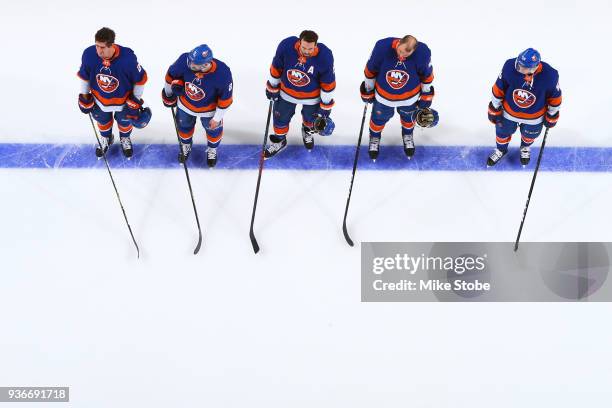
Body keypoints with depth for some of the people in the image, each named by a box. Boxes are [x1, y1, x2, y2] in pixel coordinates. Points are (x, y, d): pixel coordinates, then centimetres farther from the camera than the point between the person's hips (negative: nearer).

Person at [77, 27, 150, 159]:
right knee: (102, 120, 28)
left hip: (124, 99, -2)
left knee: (124, 120, 27)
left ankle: (125, 139, 60)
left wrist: (136, 101, -10)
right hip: (99, 99, 2)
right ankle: (105, 138, 61)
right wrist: (84, 96, 2)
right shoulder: (89, 54, -29)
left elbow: (140, 79, -19)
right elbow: (84, 76, -8)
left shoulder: (127, 57, -37)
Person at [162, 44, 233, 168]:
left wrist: (217, 118, -12)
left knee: (213, 129, 22)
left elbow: (226, 98, -22)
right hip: (185, 105, 2)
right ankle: (186, 146, 59)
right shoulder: (185, 60, -35)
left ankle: (212, 150, 56)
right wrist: (168, 91, 5)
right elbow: (171, 74, -11)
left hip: (209, 109, -2)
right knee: (184, 126, 26)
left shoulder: (222, 73, -39)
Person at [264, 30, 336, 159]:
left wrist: (325, 106, -9)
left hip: (312, 96, -1)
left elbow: (328, 83, -17)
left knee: (311, 117, 22)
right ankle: (279, 141, 44)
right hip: (287, 91, 1)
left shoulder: (324, 56, -31)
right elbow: (276, 67, -10)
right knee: (280, 118, 15)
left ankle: (308, 131, 58)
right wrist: (272, 87, 3)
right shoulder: (286, 46, -29)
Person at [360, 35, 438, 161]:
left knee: (408, 117, 28)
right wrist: (368, 90, 0)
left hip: (409, 96, 1)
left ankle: (407, 136, 60)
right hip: (384, 95, 0)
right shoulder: (382, 47, -33)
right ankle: (374, 138, 55)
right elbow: (370, 69, -14)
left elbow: (427, 74, -11)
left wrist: (426, 96, 1)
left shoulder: (422, 52, -32)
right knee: (379, 118, 23)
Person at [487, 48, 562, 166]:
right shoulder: (510, 66, -33)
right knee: (503, 132, 25)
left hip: (534, 116, 0)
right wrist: (494, 108, -5)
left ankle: (525, 148, 65)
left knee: (529, 135, 28)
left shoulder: (549, 75, -34)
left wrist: (552, 116, -1)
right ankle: (501, 150, 59)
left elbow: (555, 96, -14)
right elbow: (499, 88, -15)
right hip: (509, 111, 0)